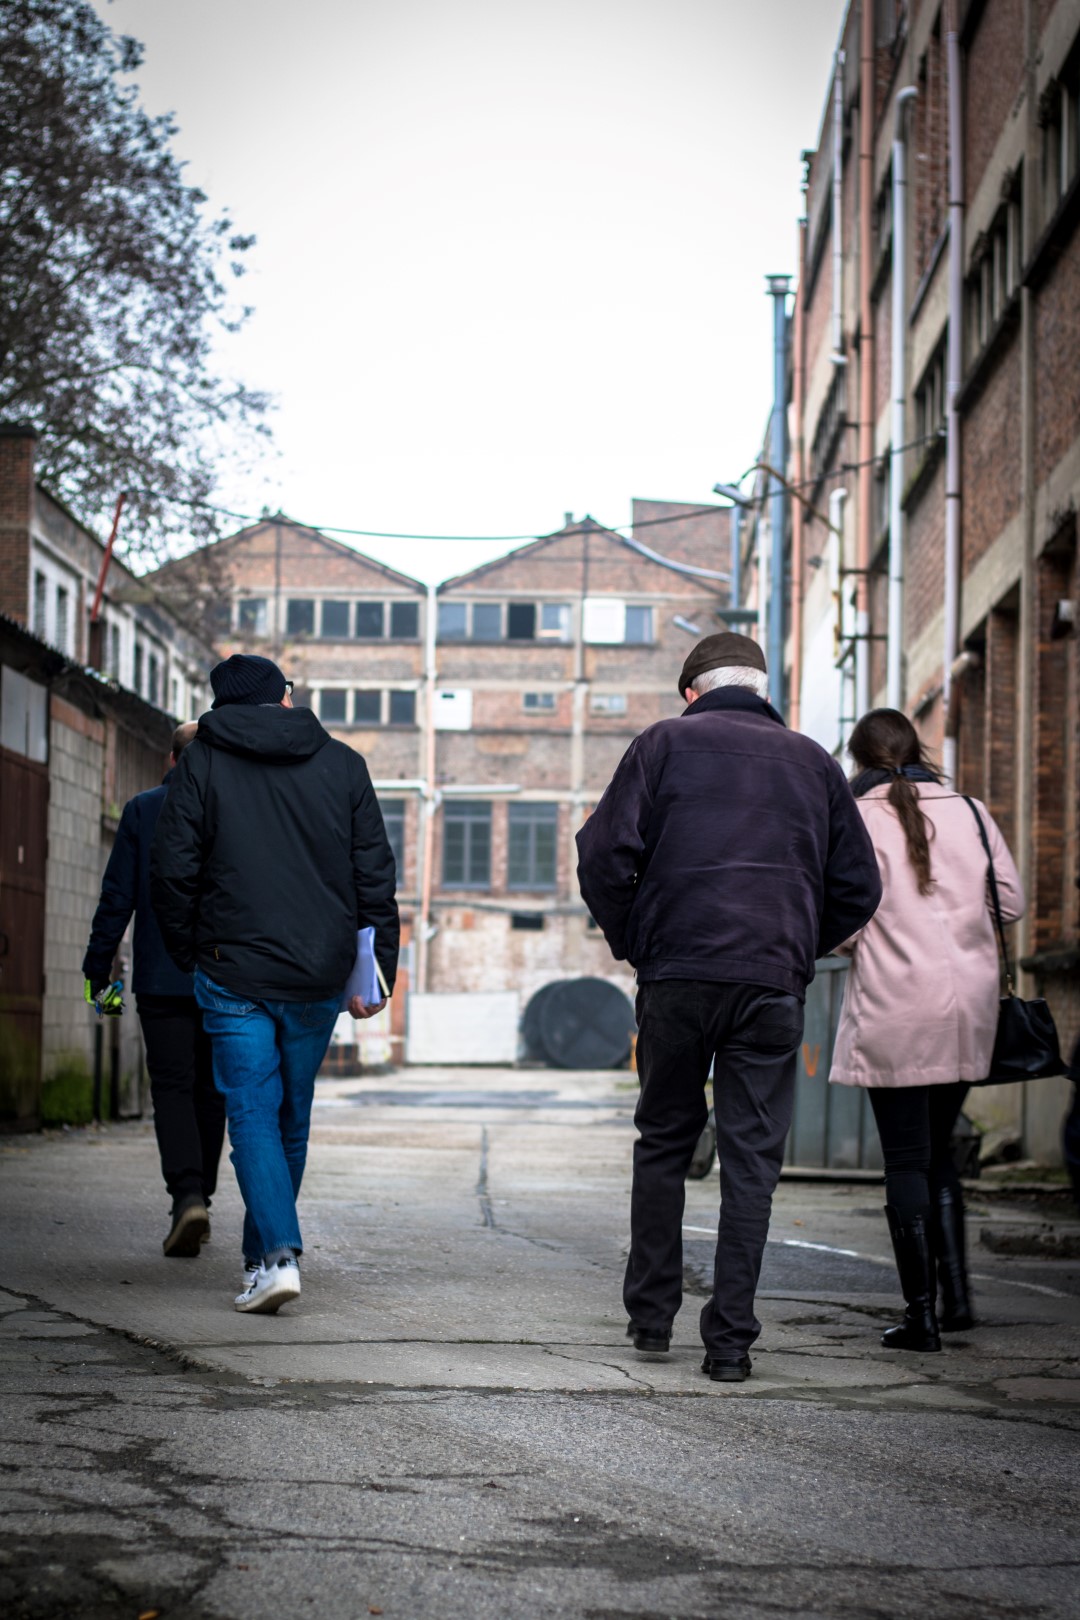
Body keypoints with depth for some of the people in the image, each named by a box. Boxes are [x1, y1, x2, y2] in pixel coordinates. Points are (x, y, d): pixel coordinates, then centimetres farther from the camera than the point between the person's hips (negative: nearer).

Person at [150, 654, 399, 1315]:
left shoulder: (204, 763, 0)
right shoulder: (343, 765, 6)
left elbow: (173, 871, -3)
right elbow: (376, 876, 3)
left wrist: (189, 951, 10)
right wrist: (376, 970, 7)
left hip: (234, 973, -2)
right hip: (320, 975, 3)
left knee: (253, 1113, -2)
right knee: (293, 1116, 15)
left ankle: (277, 1253, -17)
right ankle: (267, 1247, 26)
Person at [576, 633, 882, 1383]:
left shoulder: (665, 744, 6)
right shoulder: (812, 761, 14)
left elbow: (605, 856, -3)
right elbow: (858, 887, 13)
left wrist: (635, 946, 8)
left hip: (677, 978, -1)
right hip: (774, 985, 1)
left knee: (663, 1145, 14)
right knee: (752, 1158, 3)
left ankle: (652, 1314, 18)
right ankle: (731, 1339, 0)